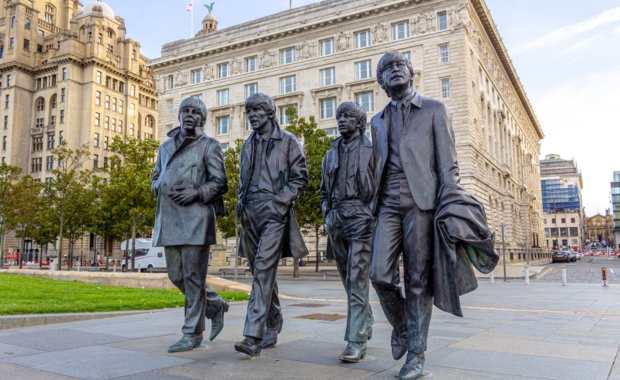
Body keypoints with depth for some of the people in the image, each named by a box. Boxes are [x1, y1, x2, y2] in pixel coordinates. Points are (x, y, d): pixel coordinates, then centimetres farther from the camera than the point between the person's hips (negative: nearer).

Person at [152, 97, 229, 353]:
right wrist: (162, 189, 2)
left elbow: (220, 183, -1)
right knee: (176, 276, 9)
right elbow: (155, 179, 25)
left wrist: (197, 192, -18)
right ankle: (216, 306, 29)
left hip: (196, 218, -6)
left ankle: (192, 334, 7)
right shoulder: (166, 146, 21)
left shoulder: (209, 146, 4)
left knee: (193, 277, -4)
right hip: (169, 218, 6)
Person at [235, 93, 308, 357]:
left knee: (263, 268, -16)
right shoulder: (248, 145, 19)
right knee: (262, 271, 11)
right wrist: (241, 205, 10)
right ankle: (272, 329, 23)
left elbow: (300, 177, -1)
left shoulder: (287, 141, 3)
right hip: (250, 214, 6)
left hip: (274, 211, -6)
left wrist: (280, 201, -11)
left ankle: (254, 336, -19)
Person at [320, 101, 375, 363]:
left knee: (357, 280, -10)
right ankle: (366, 324, 30)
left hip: (360, 220, -6)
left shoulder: (371, 150, 1)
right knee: (348, 279, 13)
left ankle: (356, 342, -7)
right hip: (337, 222, 6)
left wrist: (369, 214, -12)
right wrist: (328, 214, 8)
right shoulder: (331, 154, 17)